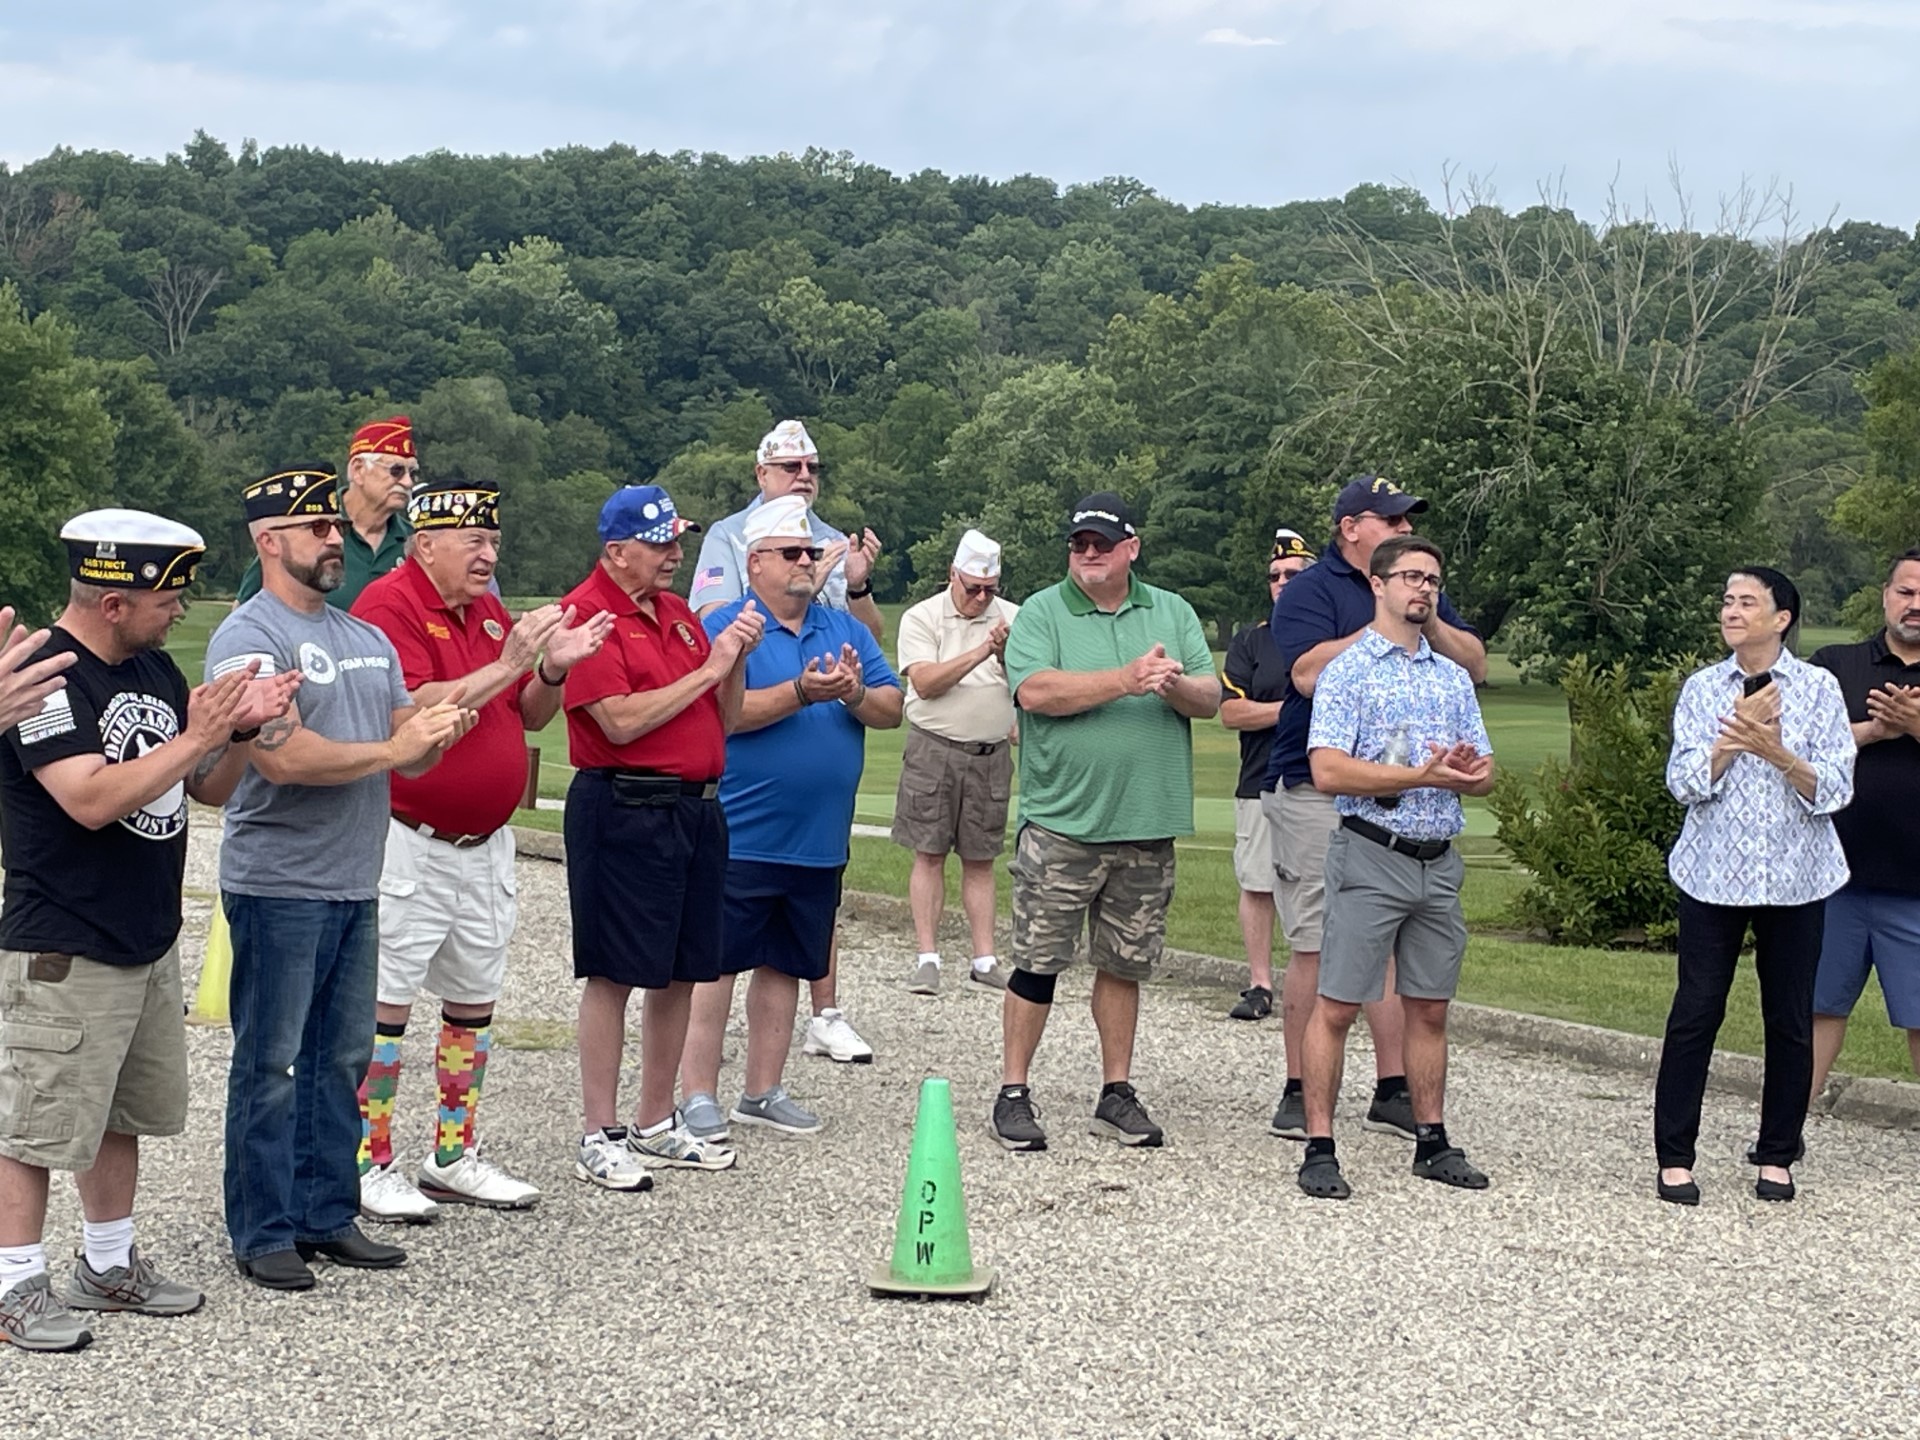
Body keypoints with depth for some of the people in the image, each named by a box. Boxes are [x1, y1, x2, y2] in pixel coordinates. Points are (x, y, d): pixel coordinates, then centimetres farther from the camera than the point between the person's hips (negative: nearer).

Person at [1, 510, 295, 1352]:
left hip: (150, 941, 9)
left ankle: (109, 1267, 31)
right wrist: (197, 735, -26)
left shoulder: (153, 668, 9)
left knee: (122, 1115, 18)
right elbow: (92, 799, -28)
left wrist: (241, 727, -6)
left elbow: (207, 788, 14)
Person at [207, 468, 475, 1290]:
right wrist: (392, 749, -13)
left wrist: (439, 730, -7)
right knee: (271, 1065, -1)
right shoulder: (249, 639, -11)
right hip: (278, 885, -8)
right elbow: (283, 758, -22)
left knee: (341, 1059, 12)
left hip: (355, 884, 8)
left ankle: (327, 1214, 21)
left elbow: (412, 751, 16)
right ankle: (262, 1232, 7)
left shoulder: (366, 638, 16)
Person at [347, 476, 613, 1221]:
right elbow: (411, 713, -23)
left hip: (485, 843, 8)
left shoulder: (490, 611, 13)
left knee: (475, 1001, 14)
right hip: (409, 843, -8)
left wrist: (554, 670, -6)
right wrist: (507, 665, -23)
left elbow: (531, 715, 15)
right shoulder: (388, 604, -12)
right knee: (386, 1005, -3)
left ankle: (454, 1157, 24)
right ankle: (370, 1165, 6)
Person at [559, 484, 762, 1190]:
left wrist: (736, 656, 0)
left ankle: (658, 1124, 23)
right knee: (613, 974, -3)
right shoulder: (588, 615, -10)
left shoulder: (678, 613, 16)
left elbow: (724, 720, 17)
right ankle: (600, 1138, 3)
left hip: (696, 808, 8)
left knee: (680, 972, 12)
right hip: (623, 809, -8)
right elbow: (623, 721, -20)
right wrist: (708, 668, -12)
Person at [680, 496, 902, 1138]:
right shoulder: (725, 627, -5)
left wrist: (855, 694, -15)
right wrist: (801, 692, -25)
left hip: (819, 841, 6)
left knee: (785, 964, 13)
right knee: (714, 962, -2)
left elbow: (892, 708, 6)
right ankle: (699, 1095, 5)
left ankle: (763, 1091, 22)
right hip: (739, 838, -6)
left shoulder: (847, 629, 11)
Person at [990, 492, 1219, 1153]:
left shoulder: (1173, 613, 12)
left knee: (1124, 965, 11)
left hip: (1148, 825, 3)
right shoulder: (1041, 613, 0)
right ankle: (1013, 1094, 8)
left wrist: (1177, 686, -18)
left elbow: (1211, 699, 5)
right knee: (1037, 963, -1)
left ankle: (1117, 1093, 21)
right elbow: (1035, 691, -16)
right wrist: (1128, 680, -19)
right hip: (1061, 824, -3)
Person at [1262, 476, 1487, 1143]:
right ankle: (1300, 1093, 6)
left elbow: (1475, 667, 10)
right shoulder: (1310, 591, -4)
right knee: (1316, 947, -3)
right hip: (1317, 793, -6)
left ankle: (1392, 1091, 13)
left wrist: (1428, 623, -7)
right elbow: (1311, 673, -19)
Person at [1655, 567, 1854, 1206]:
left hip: (1795, 877, 0)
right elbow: (1686, 782, -5)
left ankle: (1777, 1156, 18)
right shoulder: (1702, 688, 4)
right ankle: (1674, 1158, 4)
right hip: (1714, 873, 0)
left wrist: (1775, 751, -20)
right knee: (1696, 1011, -2)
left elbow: (1834, 788, -6)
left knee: (1790, 1020, 6)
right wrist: (1736, 734, -16)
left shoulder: (1818, 688, -1)